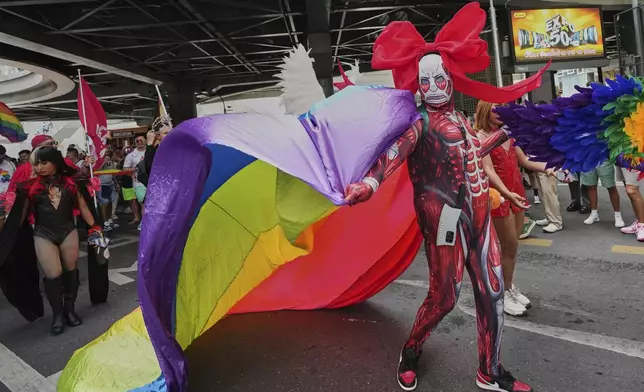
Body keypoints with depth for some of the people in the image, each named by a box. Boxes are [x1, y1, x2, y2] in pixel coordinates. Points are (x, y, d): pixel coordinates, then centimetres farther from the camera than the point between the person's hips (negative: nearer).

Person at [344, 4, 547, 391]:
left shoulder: (458, 118, 12)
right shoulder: (420, 122, -10)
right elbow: (395, 151, -30)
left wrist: (506, 132, 37)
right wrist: (369, 182, -49)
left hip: (478, 213, 7)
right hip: (445, 214, -7)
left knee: (492, 291, 10)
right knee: (445, 296, -1)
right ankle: (411, 352, 28)